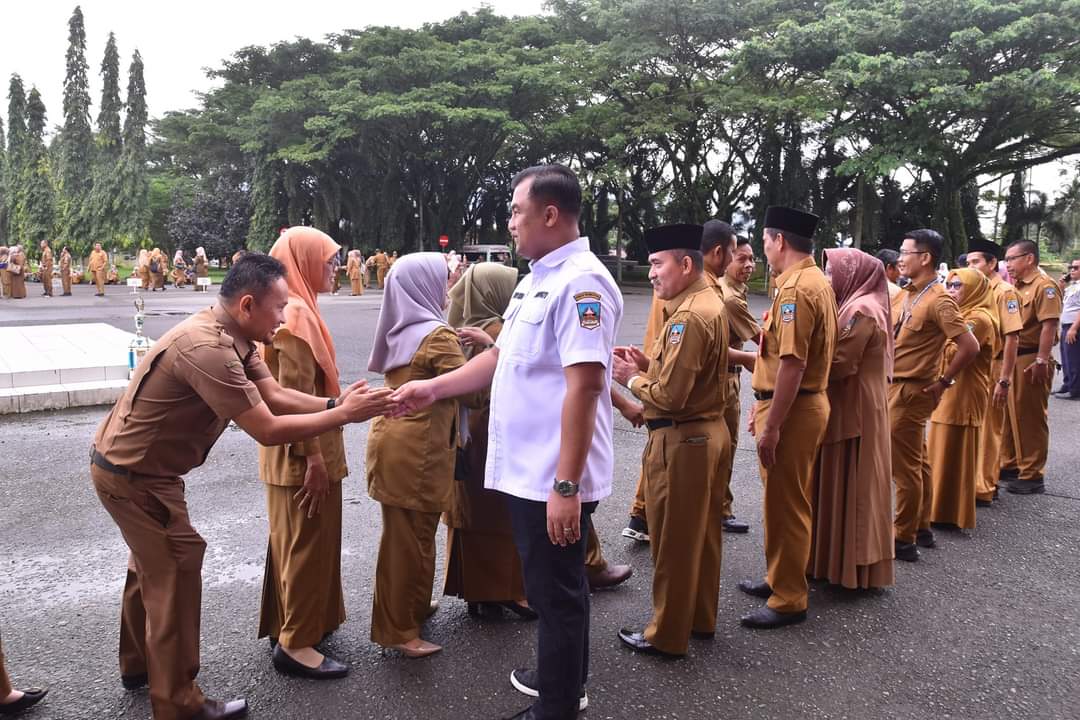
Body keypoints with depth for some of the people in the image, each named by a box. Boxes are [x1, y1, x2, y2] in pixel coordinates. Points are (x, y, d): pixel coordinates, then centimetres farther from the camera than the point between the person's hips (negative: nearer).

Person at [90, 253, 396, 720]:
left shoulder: (230, 336, -1)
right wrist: (344, 415, -28)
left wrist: (336, 402, -20)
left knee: (153, 564, 25)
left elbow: (275, 395, -7)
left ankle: (138, 664, 45)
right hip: (134, 475, -10)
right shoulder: (208, 348, -34)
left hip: (134, 464, 10)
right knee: (174, 577, -1)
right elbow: (267, 430, -33)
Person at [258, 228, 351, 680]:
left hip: (299, 448, 10)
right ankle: (295, 643, 12)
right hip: (303, 453, -10)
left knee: (296, 540, 19)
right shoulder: (295, 314, -20)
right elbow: (294, 395, -24)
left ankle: (292, 624, 33)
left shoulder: (294, 309, 12)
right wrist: (313, 459, -23)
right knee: (307, 543, 0)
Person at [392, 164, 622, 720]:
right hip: (526, 469, 9)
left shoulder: (581, 282, -19)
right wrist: (433, 388, 14)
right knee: (550, 585, 23)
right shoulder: (537, 279, 12)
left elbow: (584, 386, -25)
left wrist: (566, 486, -26)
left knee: (557, 591, 7)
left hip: (554, 477, -9)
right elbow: (503, 357, 19)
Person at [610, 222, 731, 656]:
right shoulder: (709, 303, 10)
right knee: (702, 534, 19)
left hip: (681, 441, -10)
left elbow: (670, 395, -24)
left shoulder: (689, 316, -22)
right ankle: (701, 618, 34)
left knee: (673, 542, 3)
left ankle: (667, 635, 17)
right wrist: (648, 364, 3)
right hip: (709, 433, 10)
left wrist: (631, 379, -8)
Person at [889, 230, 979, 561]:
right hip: (896, 387, 9)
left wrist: (942, 382, -14)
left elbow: (969, 346, -22)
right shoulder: (905, 295, 9)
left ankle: (903, 539, 9)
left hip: (911, 392, -9)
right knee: (918, 462, 18)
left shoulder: (938, 300, -17)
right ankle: (921, 527, 30)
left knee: (904, 466, -1)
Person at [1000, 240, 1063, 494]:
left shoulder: (1045, 286, -11)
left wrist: (1042, 361, -25)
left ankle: (1032, 476, 8)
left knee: (1030, 418, -1)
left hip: (1031, 360, -8)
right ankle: (1011, 465, 26)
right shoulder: (1016, 287, 15)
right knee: (1010, 415, 15)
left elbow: (1049, 325, -19)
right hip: (1011, 358, 8)